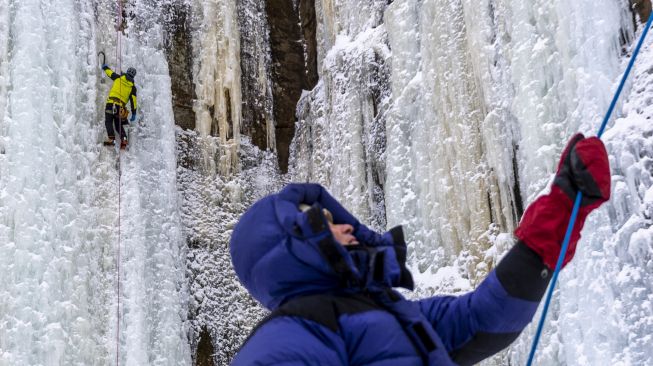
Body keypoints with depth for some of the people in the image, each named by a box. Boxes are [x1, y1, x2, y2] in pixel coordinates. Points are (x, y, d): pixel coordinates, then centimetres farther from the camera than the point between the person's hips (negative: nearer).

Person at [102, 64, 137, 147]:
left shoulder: (118, 78, 10)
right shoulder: (132, 86, 11)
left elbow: (109, 72, 24)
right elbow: (133, 100, 7)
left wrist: (105, 67, 48)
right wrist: (133, 113, 10)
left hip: (111, 103, -3)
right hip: (121, 106, 3)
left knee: (108, 121, -7)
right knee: (118, 124, 15)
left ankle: (111, 138, -27)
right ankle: (123, 139, -5)